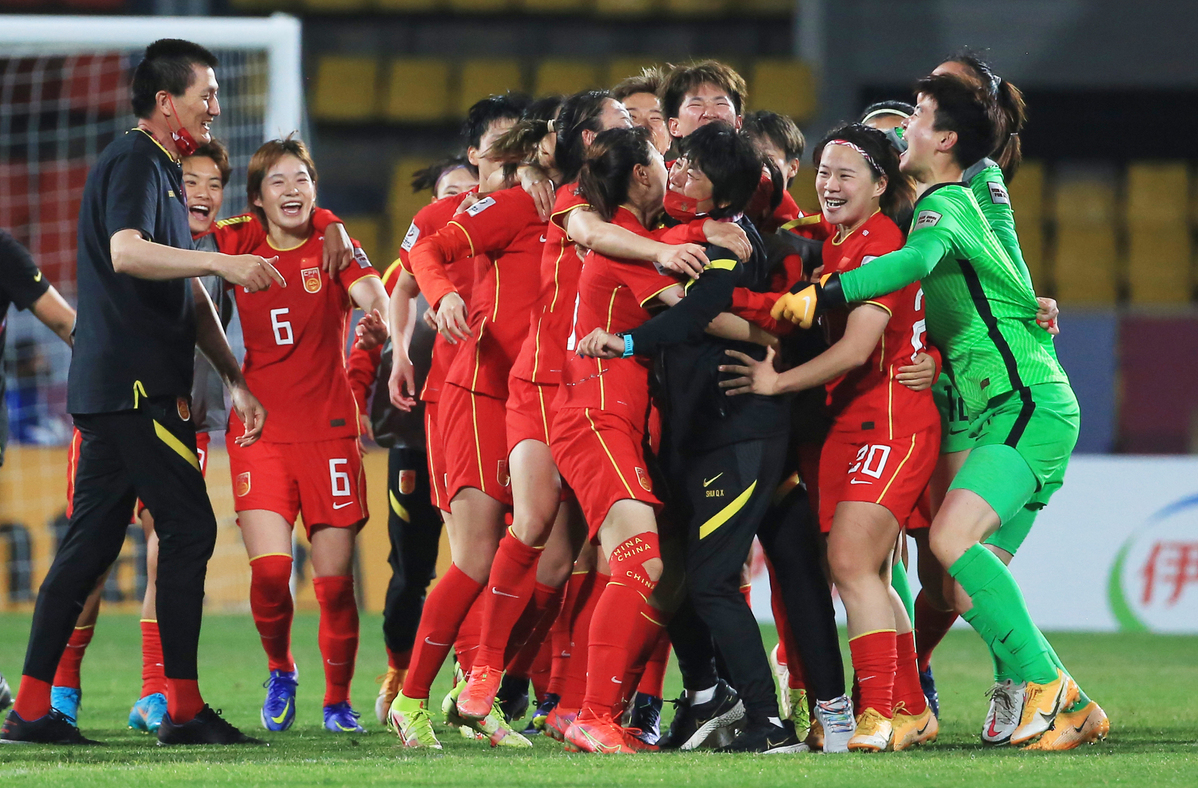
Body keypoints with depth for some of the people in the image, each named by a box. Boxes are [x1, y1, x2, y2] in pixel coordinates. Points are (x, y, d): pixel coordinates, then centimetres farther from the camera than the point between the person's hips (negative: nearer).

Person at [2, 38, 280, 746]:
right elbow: (126, 252, -28)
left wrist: (236, 380, 23)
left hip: (111, 388, 10)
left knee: (91, 540, 7)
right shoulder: (134, 163, -9)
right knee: (189, 528, -9)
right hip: (136, 386, -10)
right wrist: (221, 262, -34)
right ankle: (184, 710, -8)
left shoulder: (162, 170, 23)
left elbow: (187, 296, 27)